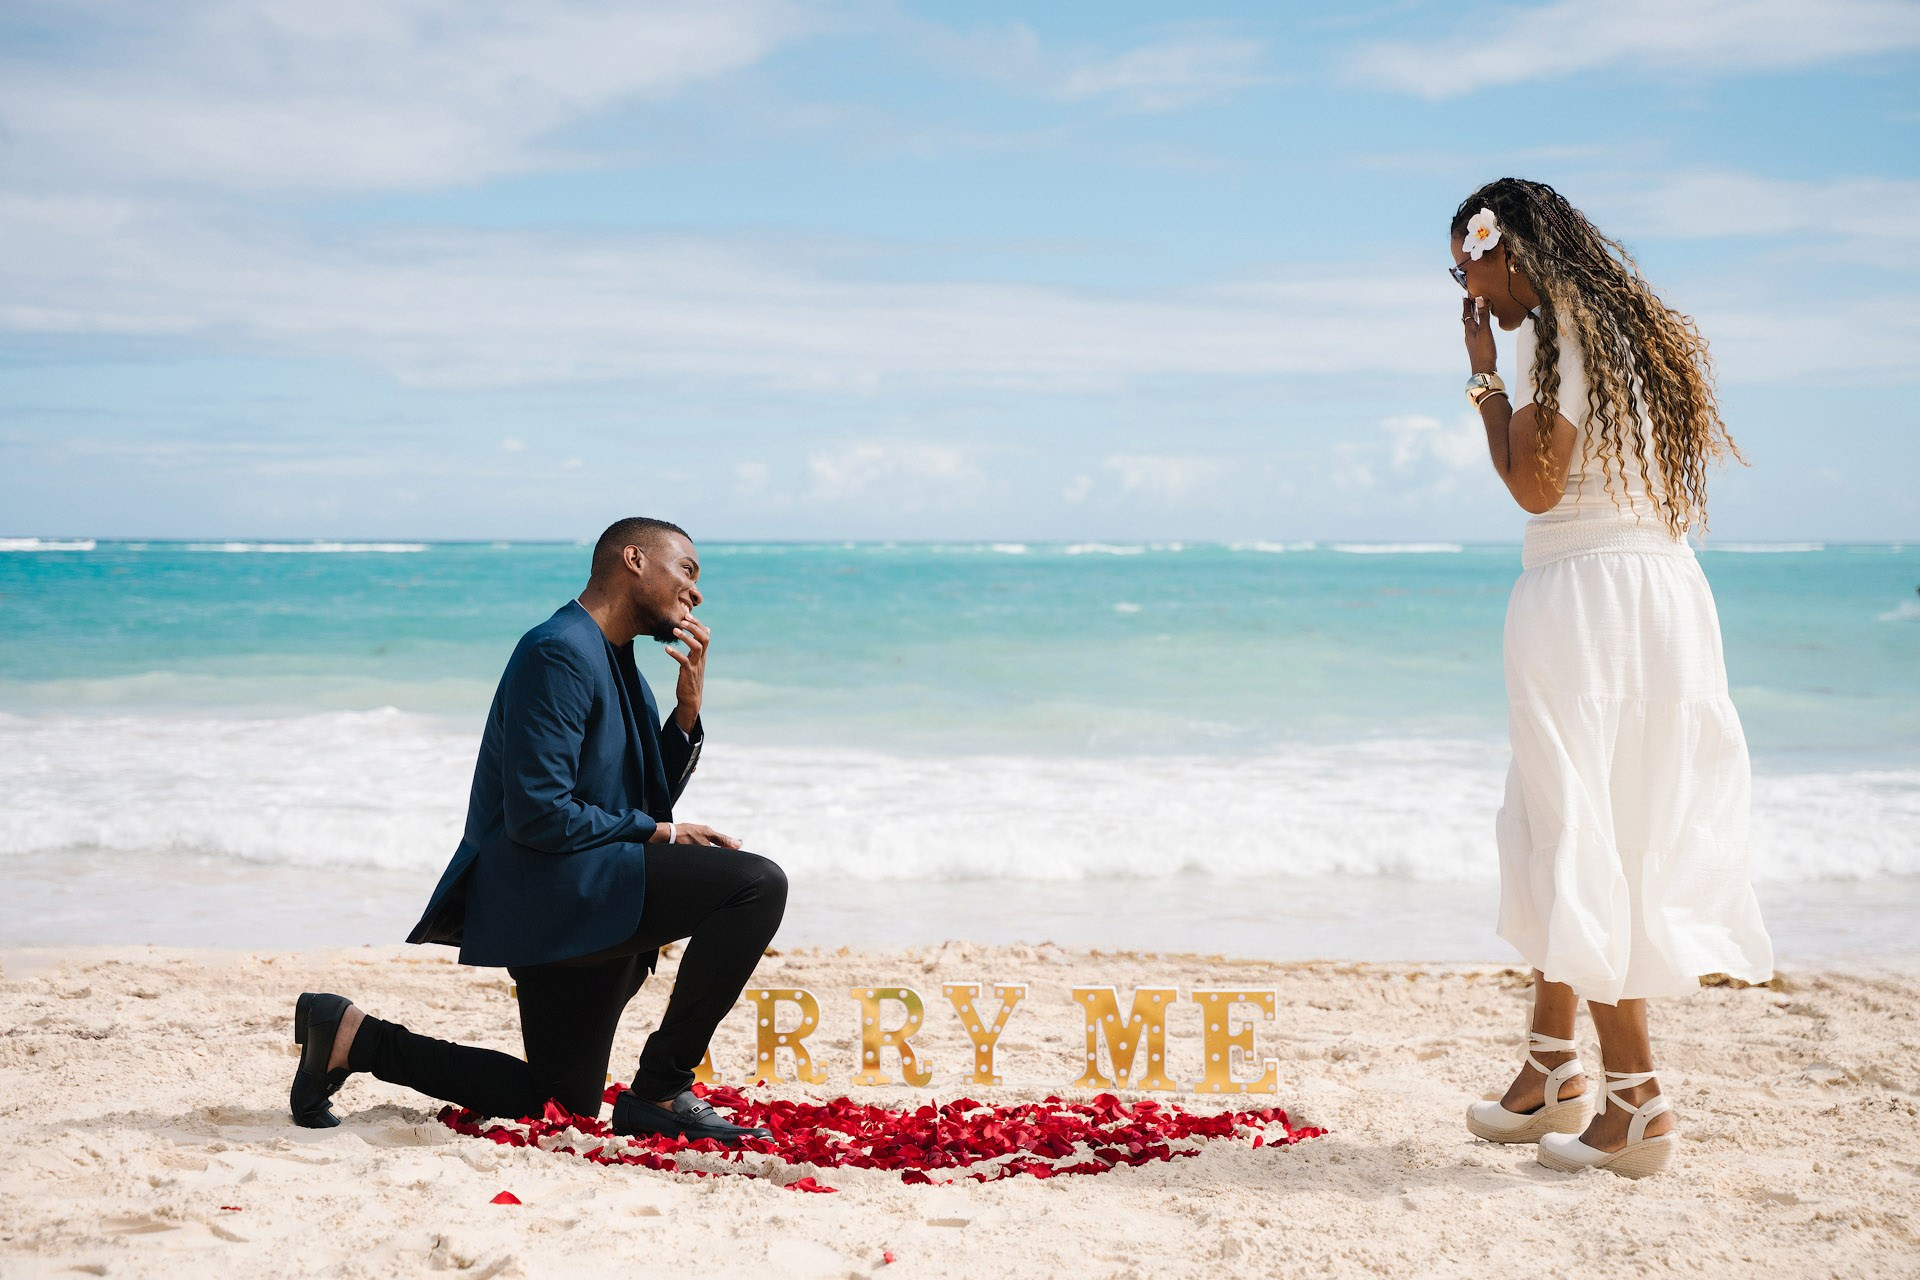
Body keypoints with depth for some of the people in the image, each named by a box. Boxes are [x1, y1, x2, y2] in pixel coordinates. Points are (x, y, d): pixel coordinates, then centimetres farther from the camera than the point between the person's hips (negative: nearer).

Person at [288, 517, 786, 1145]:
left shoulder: (615, 663, 16)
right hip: (550, 888, -11)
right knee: (758, 882, -23)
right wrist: (658, 833, -13)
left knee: (563, 1103, 17)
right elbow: (538, 814, -22)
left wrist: (688, 710, 2)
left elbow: (652, 798, 16)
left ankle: (354, 1037, 18)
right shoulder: (560, 652, -15)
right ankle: (660, 1093, -15)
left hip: (573, 906, 11)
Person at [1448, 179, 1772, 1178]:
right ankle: (1550, 1069, 25)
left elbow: (1534, 487, -14)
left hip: (1588, 599, -10)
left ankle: (1635, 1100, 0)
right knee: (1571, 832, 16)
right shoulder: (1626, 323, 18)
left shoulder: (1555, 328, -11)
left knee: (1580, 836, -3)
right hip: (1663, 588, 10)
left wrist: (1484, 376, -6)